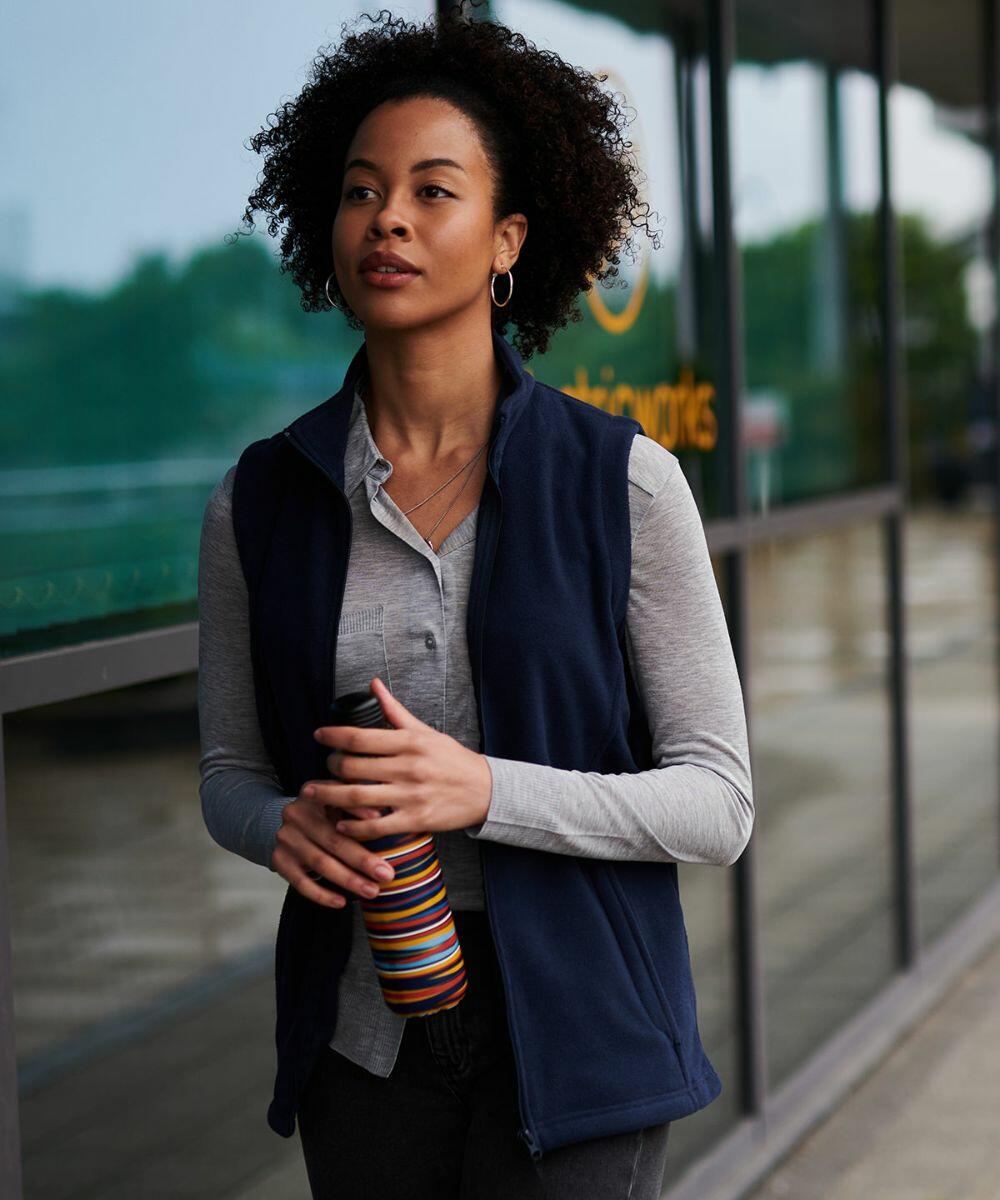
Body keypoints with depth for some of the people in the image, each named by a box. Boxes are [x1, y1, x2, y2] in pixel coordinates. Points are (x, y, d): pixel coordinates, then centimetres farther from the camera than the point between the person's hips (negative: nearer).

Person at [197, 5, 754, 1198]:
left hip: (566, 1017, -2)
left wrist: (484, 789, -21)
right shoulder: (258, 500, 0)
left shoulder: (624, 482, -8)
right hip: (362, 1035, 3)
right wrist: (287, 827, -12)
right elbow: (231, 771, 11)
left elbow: (718, 801, -7)